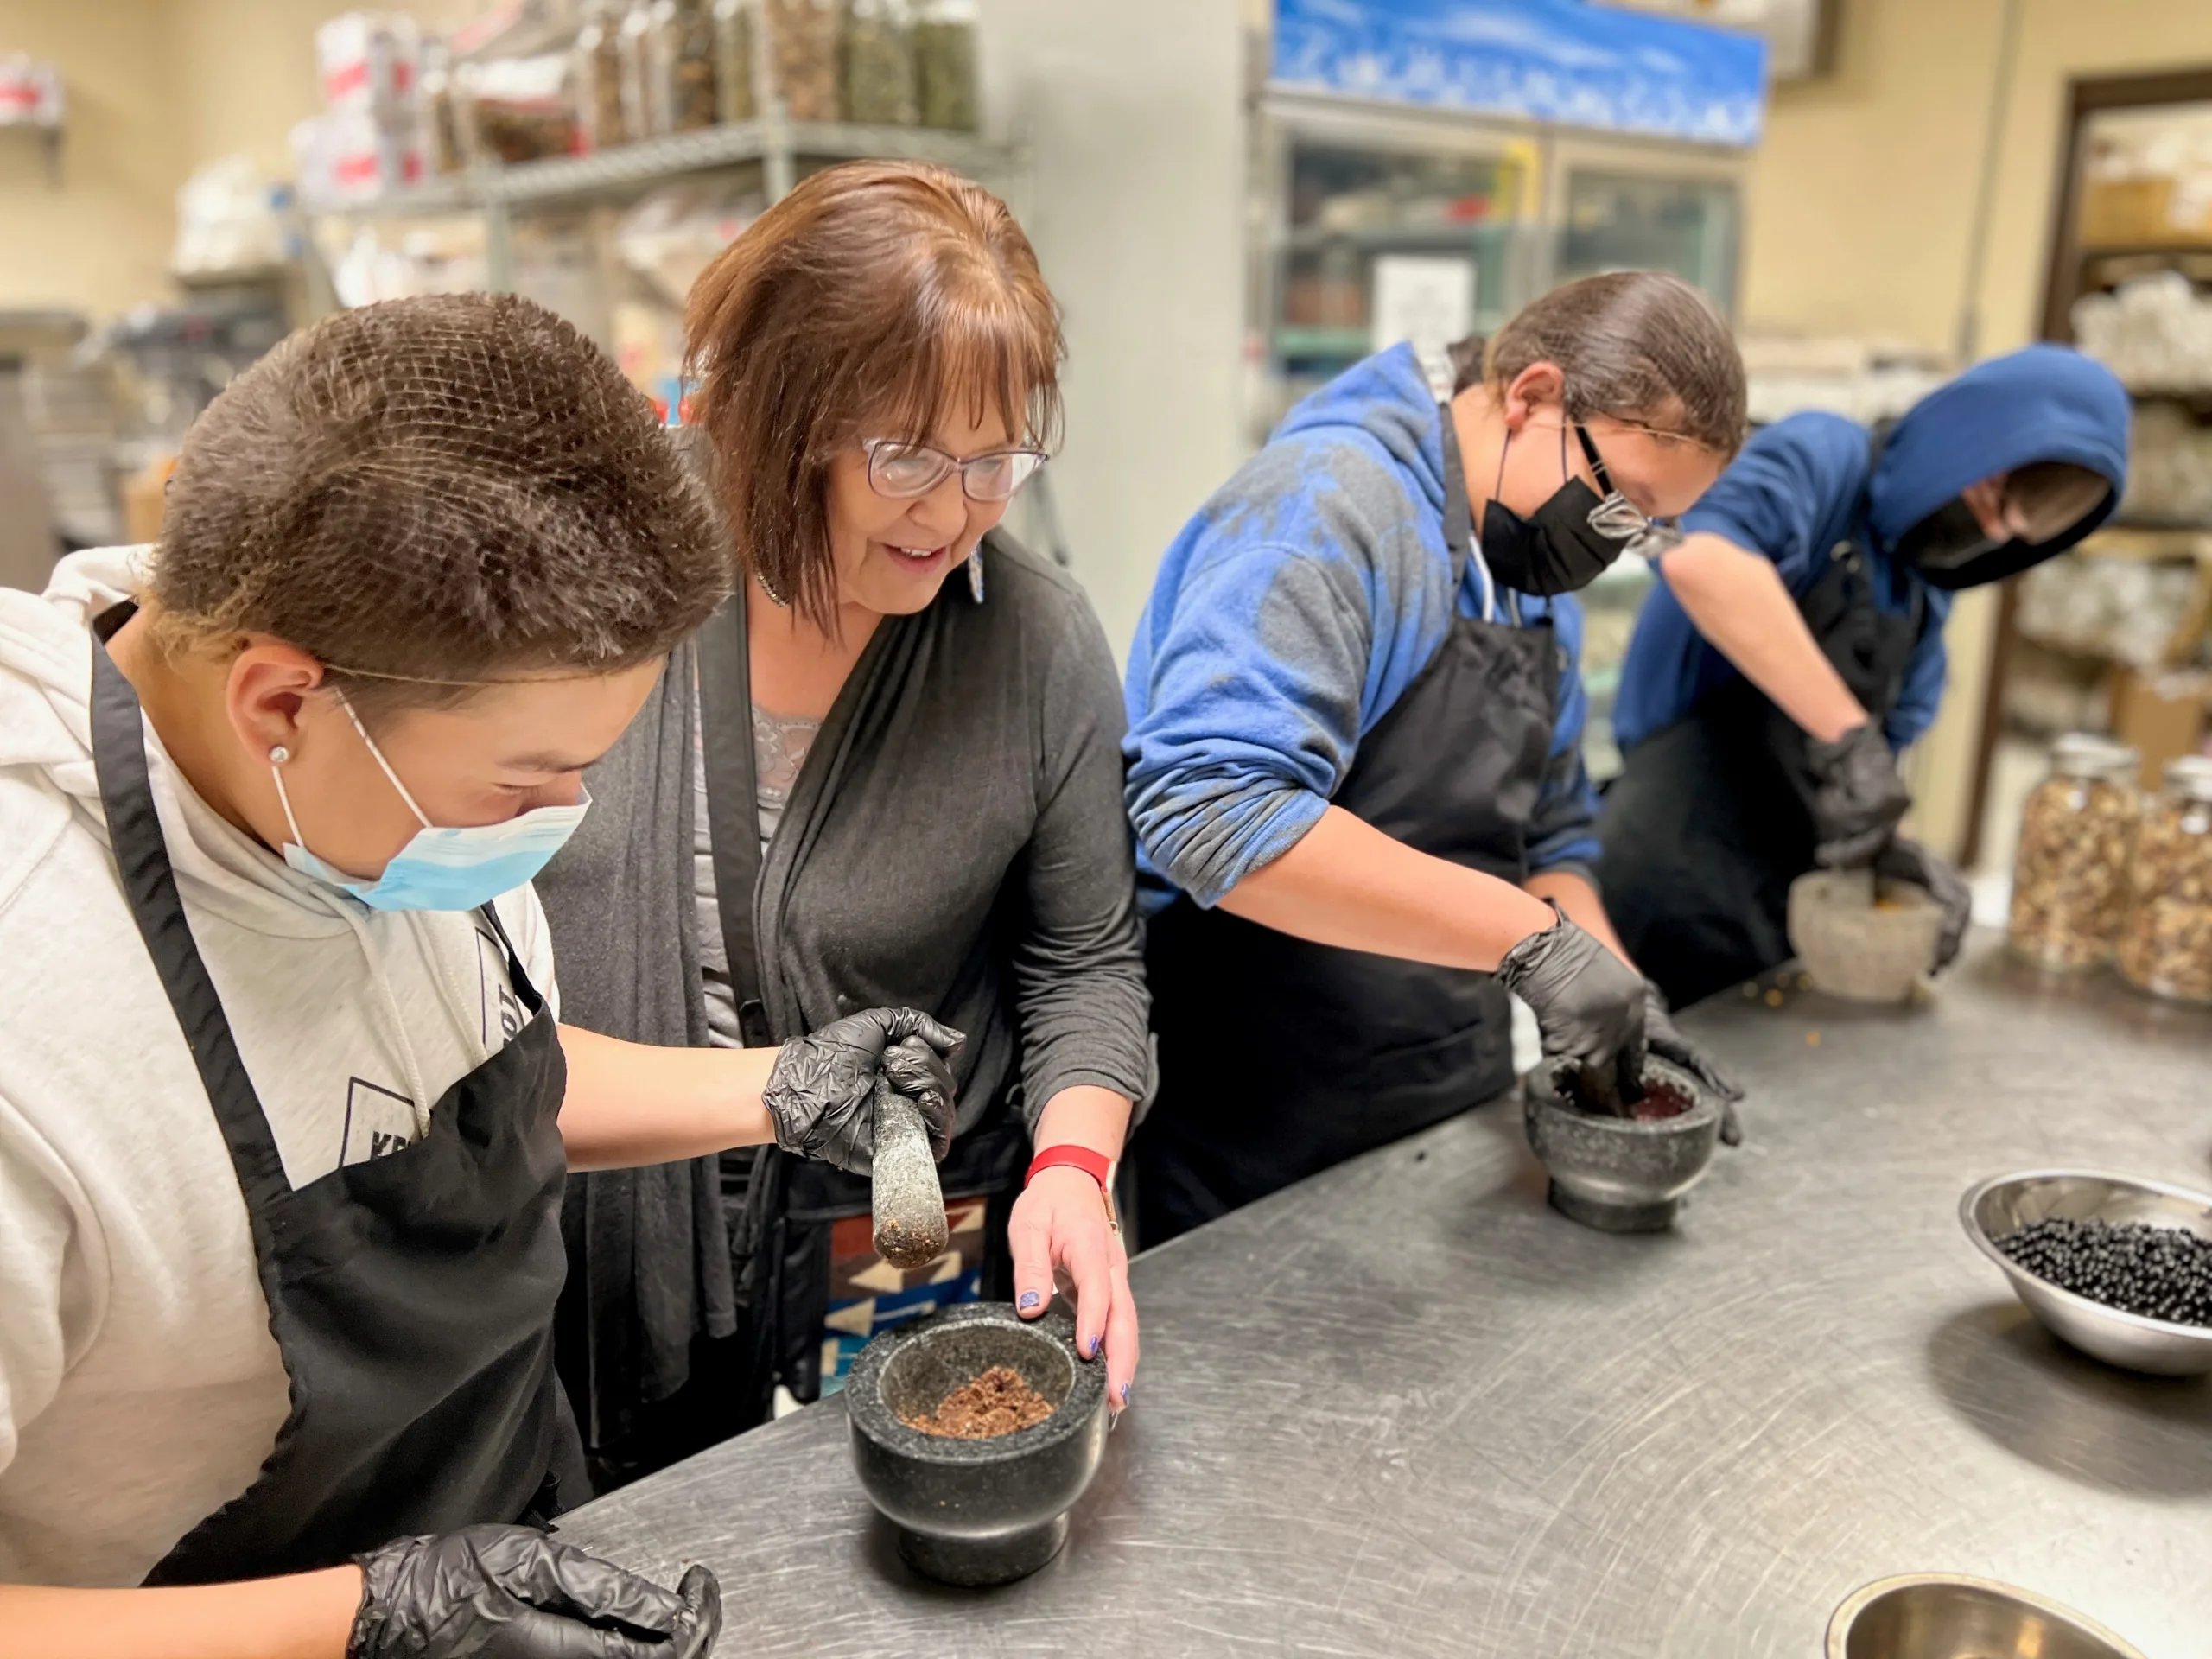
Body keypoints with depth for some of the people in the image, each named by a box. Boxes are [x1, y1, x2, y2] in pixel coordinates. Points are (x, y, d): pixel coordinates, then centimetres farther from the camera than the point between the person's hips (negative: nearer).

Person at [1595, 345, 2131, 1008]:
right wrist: (1849, 735, -30)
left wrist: (1886, 841, -6)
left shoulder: (1927, 588, 14)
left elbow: (1887, 741, 16)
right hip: (1680, 890, -8)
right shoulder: (1824, 458, -9)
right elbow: (1699, 560, -31)